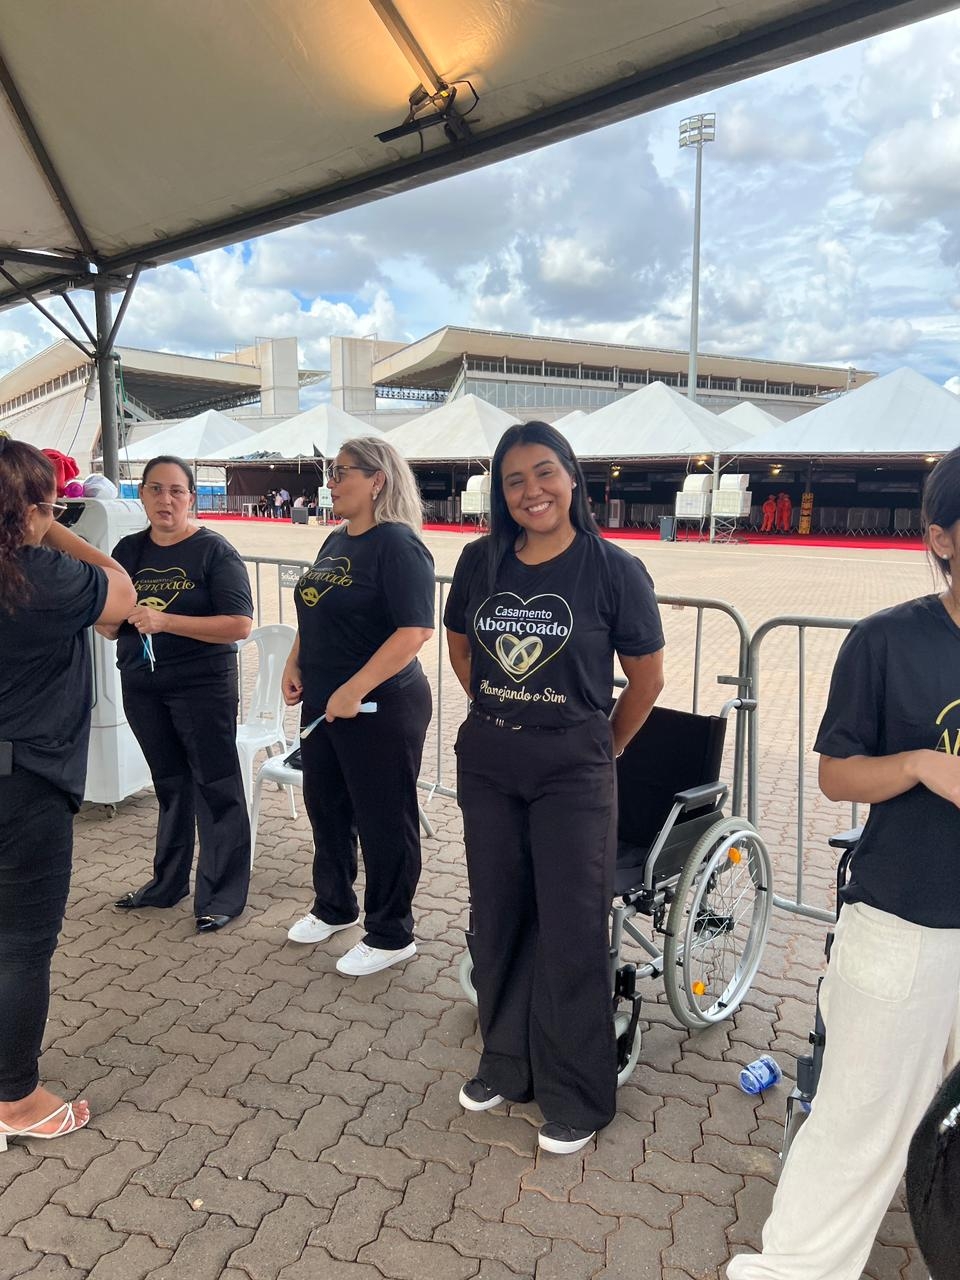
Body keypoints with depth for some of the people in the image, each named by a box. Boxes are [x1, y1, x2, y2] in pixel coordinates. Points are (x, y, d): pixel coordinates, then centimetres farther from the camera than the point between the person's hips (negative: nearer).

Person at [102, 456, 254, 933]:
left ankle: (223, 894, 15)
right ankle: (168, 882, 32)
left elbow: (239, 625, -18)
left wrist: (165, 620, -25)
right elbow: (106, 625, 12)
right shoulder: (128, 550, 7)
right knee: (170, 784, 17)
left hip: (203, 685, -5)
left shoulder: (214, 551, -10)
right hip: (141, 686, 5)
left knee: (215, 787, 3)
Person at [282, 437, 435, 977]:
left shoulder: (398, 545, -17)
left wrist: (355, 689, -26)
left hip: (379, 707, -9)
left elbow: (416, 630, -26)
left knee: (383, 821, 5)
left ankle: (391, 936, 22)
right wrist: (295, 664, 9)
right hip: (323, 703, 9)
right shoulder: (336, 541, 11)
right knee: (326, 808, 20)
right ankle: (335, 907, 41)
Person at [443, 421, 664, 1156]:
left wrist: (601, 748, 5)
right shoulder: (481, 561, 0)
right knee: (497, 917, 15)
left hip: (572, 771, -4)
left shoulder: (613, 569, -11)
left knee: (571, 929, 5)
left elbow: (648, 675, -2)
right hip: (486, 763, 4)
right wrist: (499, 717, 13)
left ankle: (578, 1097, 25)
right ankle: (506, 1063, 37)